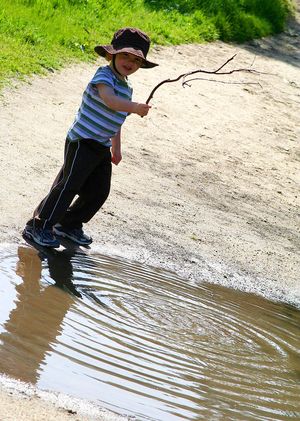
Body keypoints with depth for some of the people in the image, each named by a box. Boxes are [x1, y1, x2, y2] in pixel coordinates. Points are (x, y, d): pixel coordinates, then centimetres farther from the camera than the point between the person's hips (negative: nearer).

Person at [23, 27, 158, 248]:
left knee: (99, 191, 10)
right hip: (82, 141, -9)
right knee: (69, 185, -8)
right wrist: (134, 107, -51)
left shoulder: (127, 88, 13)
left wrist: (116, 148, 29)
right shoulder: (104, 75, -15)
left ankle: (69, 224, 26)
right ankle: (39, 227, 1)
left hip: (102, 147, 9)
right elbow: (110, 100, -36)